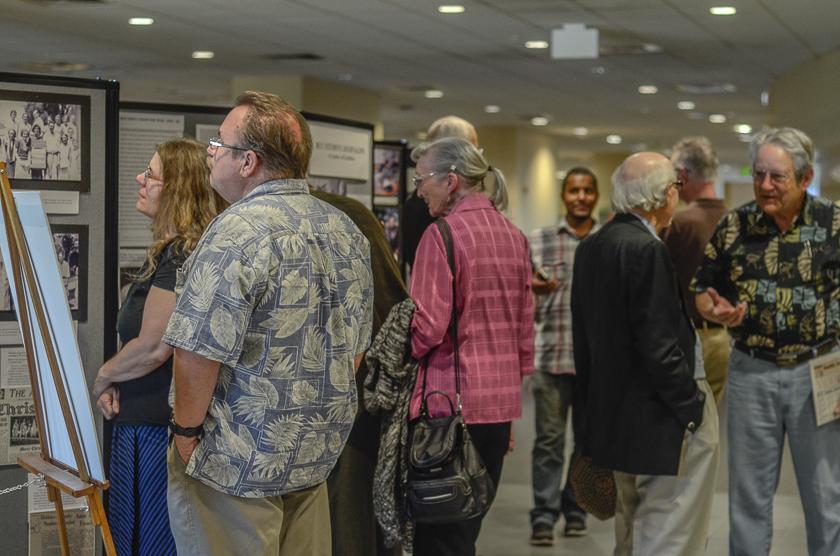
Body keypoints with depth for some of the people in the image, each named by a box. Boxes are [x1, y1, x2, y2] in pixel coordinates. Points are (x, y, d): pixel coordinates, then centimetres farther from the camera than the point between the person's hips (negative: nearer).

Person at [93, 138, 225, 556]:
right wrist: (116, 384, 5)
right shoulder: (172, 250, 12)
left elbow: (153, 347, -22)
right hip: (150, 421, 10)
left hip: (153, 428, -10)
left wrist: (102, 379, -4)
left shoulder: (179, 256, -19)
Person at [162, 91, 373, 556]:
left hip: (240, 465, -8)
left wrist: (186, 430, -8)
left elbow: (199, 352, -21)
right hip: (321, 452, 8)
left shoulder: (236, 233, -19)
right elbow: (356, 347, 15)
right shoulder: (347, 232, 8)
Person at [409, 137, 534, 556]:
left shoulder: (443, 234, -12)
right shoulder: (513, 236, 10)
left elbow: (426, 329, -15)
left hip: (451, 403, -7)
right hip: (501, 402, 7)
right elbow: (525, 327, 14)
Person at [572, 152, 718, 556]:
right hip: (659, 421, -9)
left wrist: (592, 412, 20)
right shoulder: (646, 250, -19)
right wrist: (693, 407, -12)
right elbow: (657, 344, -21)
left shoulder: (590, 247, 8)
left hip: (612, 414, 10)